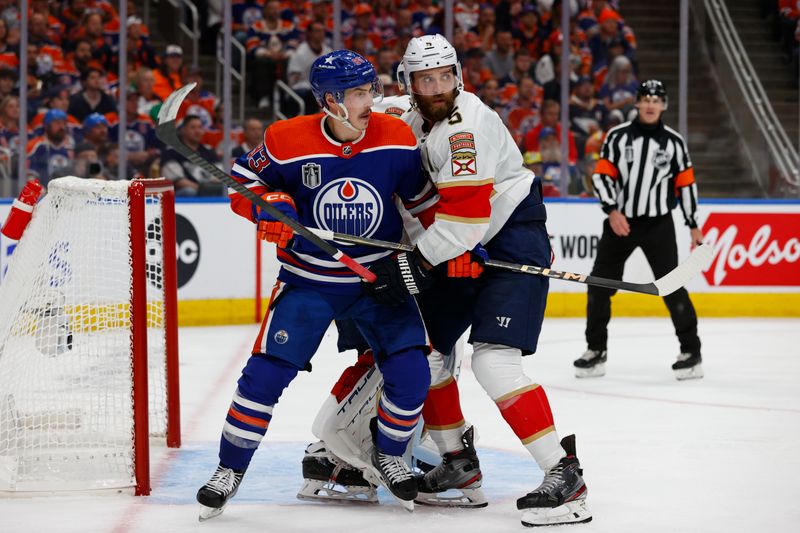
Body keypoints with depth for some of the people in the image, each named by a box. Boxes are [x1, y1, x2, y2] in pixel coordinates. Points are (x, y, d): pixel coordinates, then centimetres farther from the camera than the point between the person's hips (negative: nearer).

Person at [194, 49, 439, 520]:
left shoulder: (397, 138, -9)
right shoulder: (288, 141, -16)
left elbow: (422, 198, 6)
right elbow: (243, 181, -1)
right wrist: (267, 206, -21)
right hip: (309, 281, -2)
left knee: (410, 374, -9)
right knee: (267, 371, -9)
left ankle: (389, 455, 19)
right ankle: (230, 469, 9)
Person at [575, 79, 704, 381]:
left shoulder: (673, 141, 1)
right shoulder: (618, 136, 0)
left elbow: (685, 183, 6)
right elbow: (602, 174, -2)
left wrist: (693, 225, 5)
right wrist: (612, 211, -15)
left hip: (658, 223, -1)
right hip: (620, 220, 2)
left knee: (671, 285, -9)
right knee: (599, 284, 1)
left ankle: (691, 352, 0)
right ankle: (596, 350, 15)